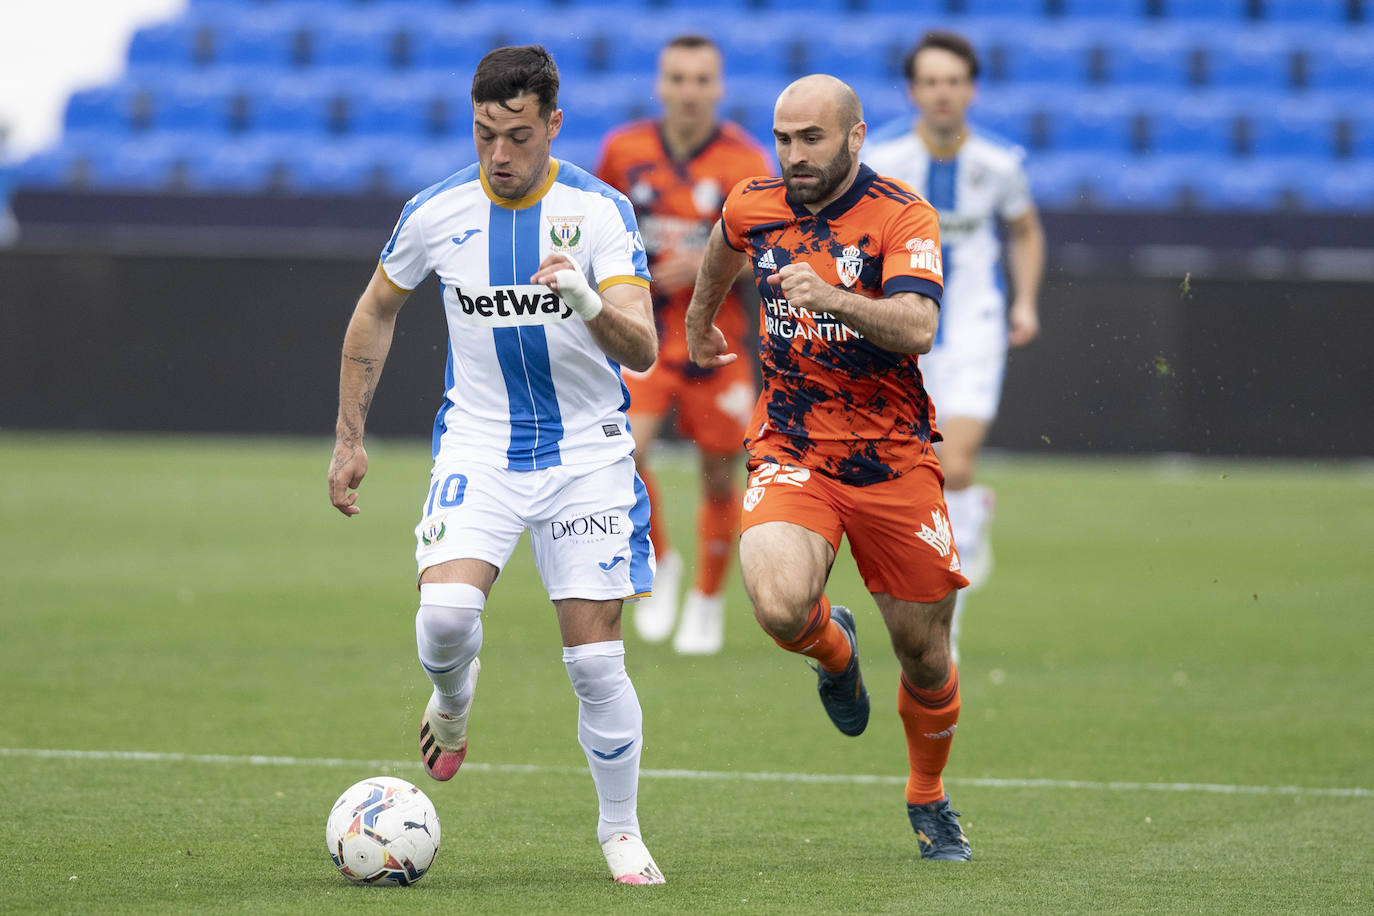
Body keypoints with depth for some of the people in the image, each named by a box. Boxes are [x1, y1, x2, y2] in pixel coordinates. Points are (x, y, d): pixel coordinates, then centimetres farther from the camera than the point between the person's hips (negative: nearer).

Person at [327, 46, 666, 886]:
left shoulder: (601, 210, -11)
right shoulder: (436, 214, -4)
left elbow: (642, 350, -18)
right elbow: (375, 314, 13)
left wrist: (587, 302, -39)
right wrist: (349, 440, 11)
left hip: (587, 452, -1)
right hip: (478, 446, 1)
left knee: (596, 658, -5)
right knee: (446, 612, -23)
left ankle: (621, 832, 14)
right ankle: (453, 697, 13)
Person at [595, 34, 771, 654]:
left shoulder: (744, 162, -10)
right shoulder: (624, 149, -2)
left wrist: (710, 262, -26)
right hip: (645, 333, 1)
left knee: (719, 480, 7)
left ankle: (708, 602, 29)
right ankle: (658, 563, 6)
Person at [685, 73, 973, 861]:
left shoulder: (905, 218, -13)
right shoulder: (753, 207, 1)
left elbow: (918, 330, -29)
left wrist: (834, 298, -44)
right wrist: (701, 319, 42)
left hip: (894, 460, -2)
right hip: (791, 453, 2)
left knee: (923, 651, 5)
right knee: (780, 608, -26)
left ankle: (929, 798, 34)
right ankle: (834, 649, 12)